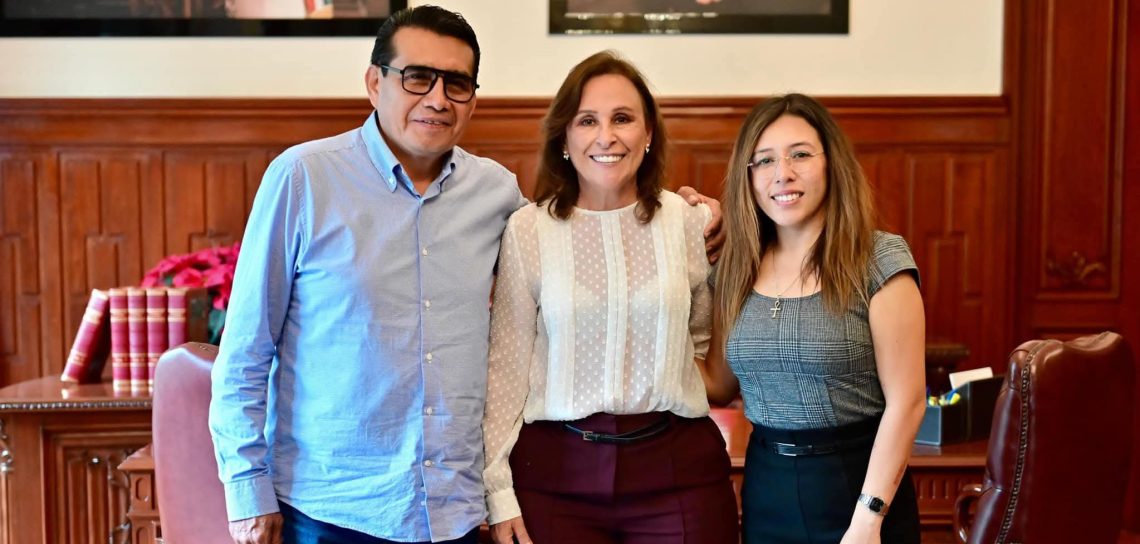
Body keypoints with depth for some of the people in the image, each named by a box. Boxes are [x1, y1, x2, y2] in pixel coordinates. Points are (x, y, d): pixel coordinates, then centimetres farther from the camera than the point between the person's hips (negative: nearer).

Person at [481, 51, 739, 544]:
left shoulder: (691, 221, 0)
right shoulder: (527, 229, -4)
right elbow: (506, 362, -2)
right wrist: (498, 487, -3)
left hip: (679, 466, 1)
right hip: (556, 469, -1)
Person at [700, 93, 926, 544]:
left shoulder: (879, 259, -11)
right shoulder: (738, 268, 3)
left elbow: (905, 401, -13)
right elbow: (719, 386, 8)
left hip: (857, 480, -4)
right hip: (766, 487, 4)